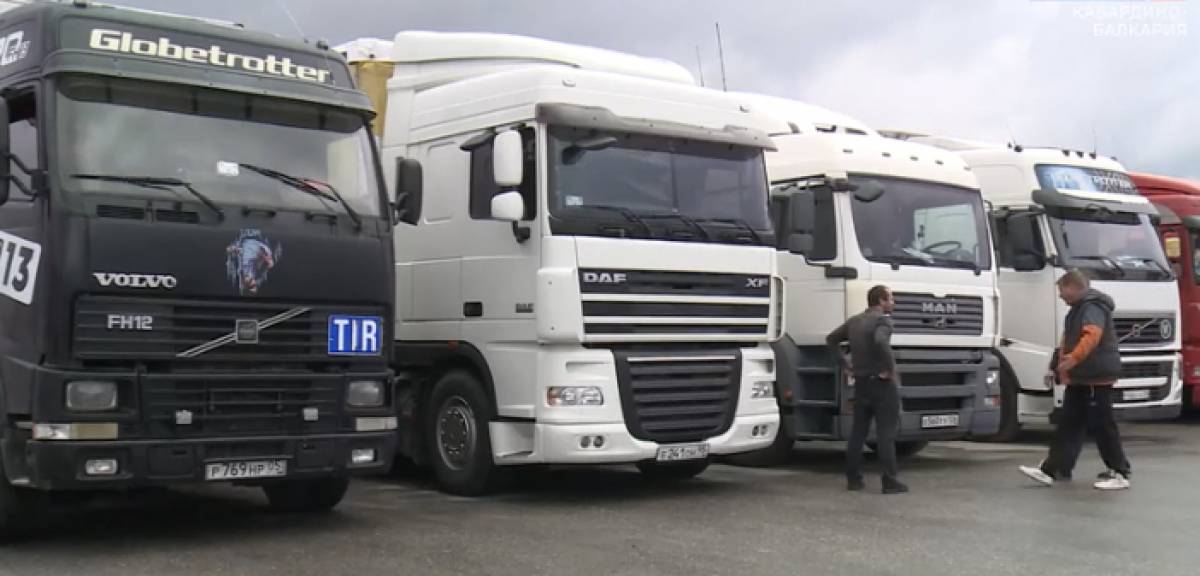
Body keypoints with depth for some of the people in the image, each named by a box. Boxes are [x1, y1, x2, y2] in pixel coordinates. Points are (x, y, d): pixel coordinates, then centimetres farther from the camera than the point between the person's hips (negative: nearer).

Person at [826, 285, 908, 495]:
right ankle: (890, 481, -3)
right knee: (886, 433, -3)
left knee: (858, 432, 11)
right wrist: (890, 368, -22)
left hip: (861, 383, 7)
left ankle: (853, 479, 13)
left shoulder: (854, 321, 11)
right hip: (881, 383, -7)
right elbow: (880, 342, -33)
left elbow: (831, 339, 19)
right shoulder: (882, 320, -13)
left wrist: (845, 363, 16)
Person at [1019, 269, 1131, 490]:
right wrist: (1064, 366, 31)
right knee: (1068, 424, 8)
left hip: (1096, 377, -10)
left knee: (1102, 425, -5)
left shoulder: (1093, 307, -16)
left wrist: (1074, 358, -41)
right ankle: (1051, 470, 9)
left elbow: (1092, 335, -33)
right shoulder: (1080, 308, 18)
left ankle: (1120, 474, 4)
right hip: (1080, 378, 10)